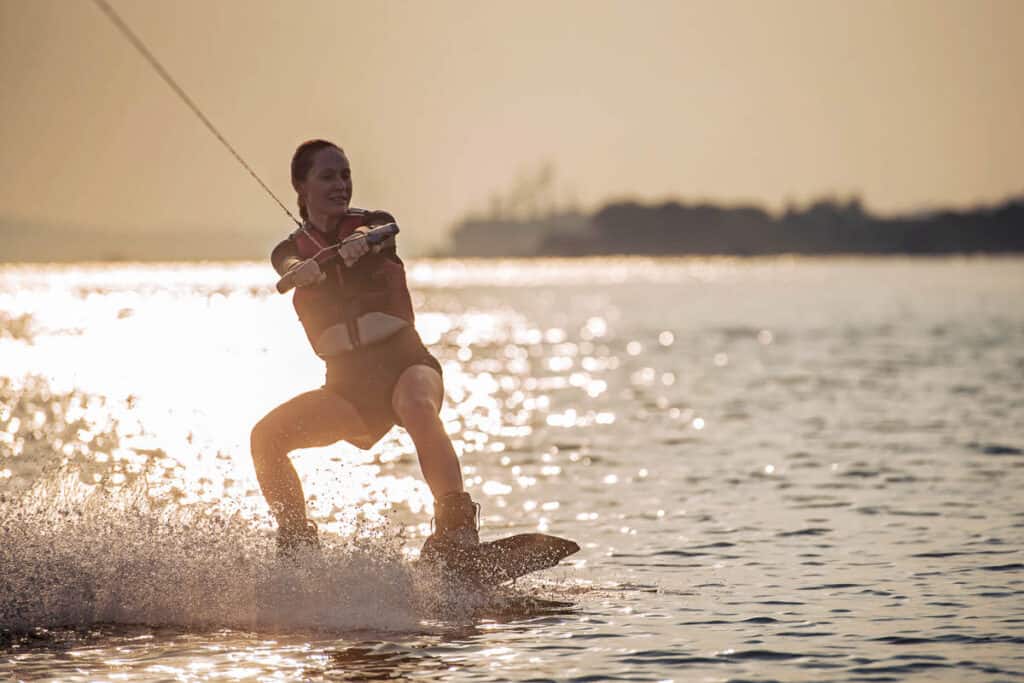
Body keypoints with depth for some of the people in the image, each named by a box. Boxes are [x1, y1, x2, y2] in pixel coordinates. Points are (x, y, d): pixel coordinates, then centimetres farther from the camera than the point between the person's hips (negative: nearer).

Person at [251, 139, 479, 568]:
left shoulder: (374, 223, 5)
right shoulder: (291, 251, 8)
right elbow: (293, 268, -16)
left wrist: (360, 240, -46)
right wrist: (305, 271, -42)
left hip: (405, 362, -3)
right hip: (348, 384, 3)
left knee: (418, 408, -37)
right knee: (266, 435, -18)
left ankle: (456, 529, -47)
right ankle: (297, 545, -11)